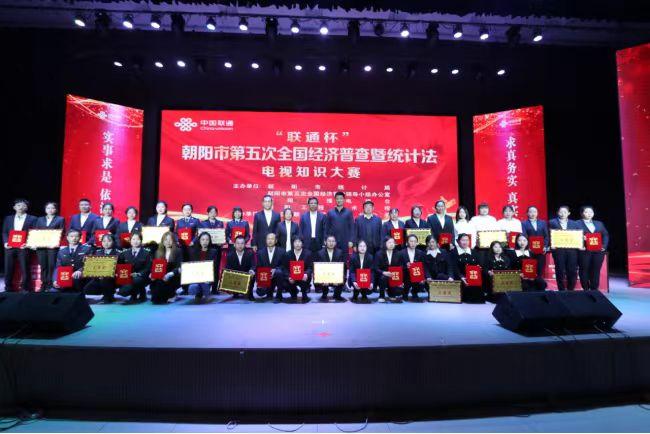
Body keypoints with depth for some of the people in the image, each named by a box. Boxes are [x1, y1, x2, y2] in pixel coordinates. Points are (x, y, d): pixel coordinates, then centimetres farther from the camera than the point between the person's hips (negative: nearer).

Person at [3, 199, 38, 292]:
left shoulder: (32, 219, 4)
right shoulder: (8, 218, 16)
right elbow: (4, 232, 13)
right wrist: (5, 242, -4)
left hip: (23, 247, -3)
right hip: (10, 246, 3)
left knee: (24, 269, -2)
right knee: (8, 268, 6)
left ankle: (25, 289, 5)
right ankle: (8, 288, 16)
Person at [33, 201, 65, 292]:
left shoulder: (60, 219, 7)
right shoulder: (40, 219, 18)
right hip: (41, 245, 3)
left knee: (51, 265, -7)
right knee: (43, 265, 3)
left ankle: (50, 285, -3)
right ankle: (43, 285, 10)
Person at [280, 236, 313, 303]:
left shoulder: (308, 253, -3)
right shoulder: (287, 254, 0)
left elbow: (310, 267, -7)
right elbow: (284, 268, -3)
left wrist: (306, 274, -30)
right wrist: (288, 277, -23)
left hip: (303, 277, -2)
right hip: (291, 278, 2)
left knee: (304, 281, -34)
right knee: (284, 284, -25)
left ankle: (304, 295, 1)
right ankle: (294, 293, 13)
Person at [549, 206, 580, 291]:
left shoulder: (575, 224, 17)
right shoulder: (552, 222, 7)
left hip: (572, 249, 3)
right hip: (558, 249, -2)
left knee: (573, 271, 1)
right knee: (560, 271, 0)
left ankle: (571, 290, 15)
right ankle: (561, 290, 10)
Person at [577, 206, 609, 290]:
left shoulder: (599, 223, 17)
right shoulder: (577, 223, 1)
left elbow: (605, 235, 15)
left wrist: (604, 245, 0)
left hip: (598, 251, 4)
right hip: (584, 251, -4)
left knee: (596, 270, 5)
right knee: (584, 270, 1)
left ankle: (595, 289, 14)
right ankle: (586, 289, 10)